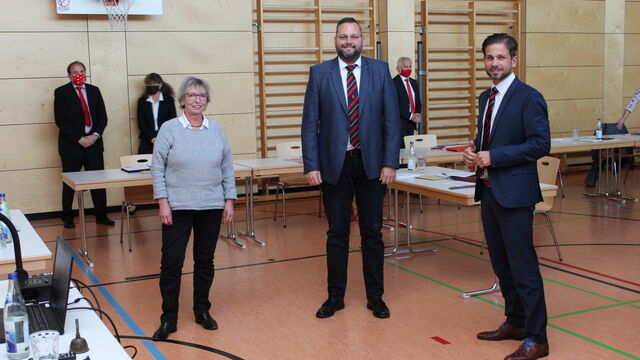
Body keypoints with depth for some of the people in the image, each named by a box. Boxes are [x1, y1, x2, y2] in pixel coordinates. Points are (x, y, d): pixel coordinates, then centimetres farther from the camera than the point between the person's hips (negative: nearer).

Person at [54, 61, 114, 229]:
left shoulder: (94, 90, 12)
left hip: (94, 142, 3)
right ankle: (68, 218, 16)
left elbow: (102, 116, 9)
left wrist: (95, 135, -7)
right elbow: (60, 120, -7)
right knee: (70, 183, 5)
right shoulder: (61, 92, 0)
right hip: (71, 145, -3)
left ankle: (101, 215, 10)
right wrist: (79, 139, -13)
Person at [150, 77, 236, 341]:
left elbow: (227, 168, 8)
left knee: (205, 260, 11)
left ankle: (202, 311, 26)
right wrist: (163, 202, -10)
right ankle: (168, 318, 11)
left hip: (211, 208, 3)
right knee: (171, 263, -1)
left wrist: (229, 200, 4)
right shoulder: (169, 129, -3)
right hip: (177, 208, -3)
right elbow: (158, 168, -4)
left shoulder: (216, 130, 5)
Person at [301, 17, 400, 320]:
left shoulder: (380, 70, 2)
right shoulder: (319, 73, 0)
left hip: (371, 163, 1)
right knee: (337, 234, 8)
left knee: (372, 232, 9)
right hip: (334, 164, 0)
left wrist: (390, 162, -7)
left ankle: (375, 296, 21)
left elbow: (391, 119, 0)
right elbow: (310, 123, -1)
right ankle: (335, 296, 21)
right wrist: (311, 166, -8)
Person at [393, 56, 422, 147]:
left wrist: (417, 114, -1)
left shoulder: (414, 83, 18)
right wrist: (410, 116, -16)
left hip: (411, 122, 7)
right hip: (399, 123, -7)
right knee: (401, 148, -11)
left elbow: (418, 102, 19)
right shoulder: (394, 83, -8)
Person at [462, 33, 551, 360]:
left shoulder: (528, 97, -11)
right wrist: (474, 151, 0)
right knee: (501, 263, 16)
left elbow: (540, 144, -17)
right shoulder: (485, 98, 14)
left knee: (523, 267, -4)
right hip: (489, 190, 8)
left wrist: (493, 157, -19)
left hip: (514, 193, -8)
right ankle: (515, 322, 31)